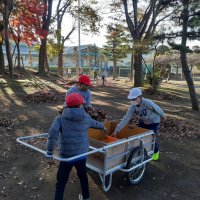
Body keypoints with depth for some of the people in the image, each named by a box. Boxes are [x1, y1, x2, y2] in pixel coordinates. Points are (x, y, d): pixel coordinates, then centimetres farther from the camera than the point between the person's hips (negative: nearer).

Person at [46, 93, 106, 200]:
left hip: (67, 156, -3)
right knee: (83, 175, 27)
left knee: (61, 182, 10)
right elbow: (96, 124, 20)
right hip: (82, 155, 3)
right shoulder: (86, 118, -1)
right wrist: (103, 127, 42)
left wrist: (50, 150, -22)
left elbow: (53, 132, -28)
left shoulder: (60, 119, -10)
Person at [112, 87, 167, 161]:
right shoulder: (133, 107, -26)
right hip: (143, 121, 4)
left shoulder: (147, 103, -39)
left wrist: (163, 115, 0)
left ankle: (156, 152, 28)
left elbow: (157, 109, -20)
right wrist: (116, 130, -34)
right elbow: (126, 118, -28)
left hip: (153, 121, -4)